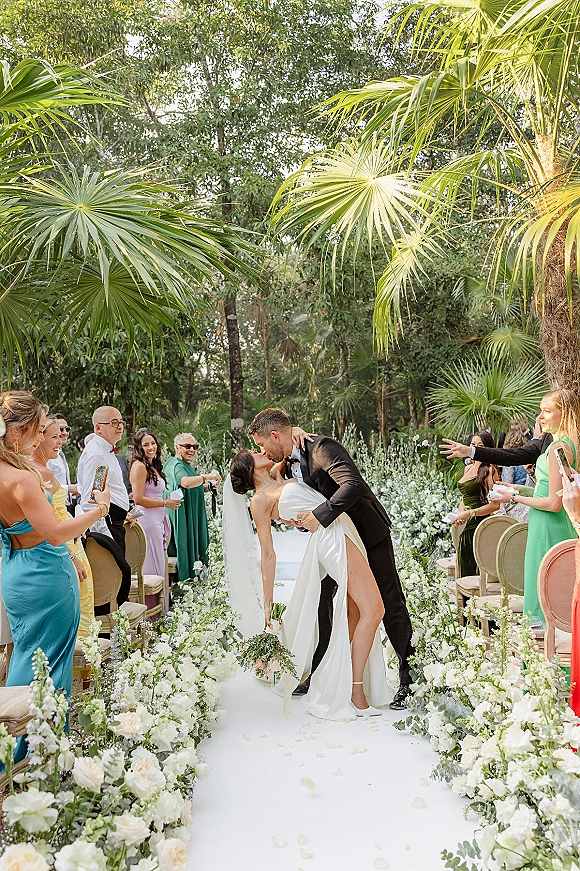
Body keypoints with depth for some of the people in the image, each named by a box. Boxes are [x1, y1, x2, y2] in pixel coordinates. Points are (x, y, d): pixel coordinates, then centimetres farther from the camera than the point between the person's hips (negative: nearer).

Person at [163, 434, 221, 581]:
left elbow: (192, 489, 25)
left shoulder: (184, 465, 17)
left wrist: (209, 485, 9)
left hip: (191, 518, 10)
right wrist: (207, 476, -28)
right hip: (182, 518, -10)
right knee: (185, 550, -6)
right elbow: (186, 482, -38)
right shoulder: (177, 466, -15)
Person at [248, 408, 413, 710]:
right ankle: (316, 673, 23)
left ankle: (409, 677, 12)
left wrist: (319, 515, -41)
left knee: (390, 606, 0)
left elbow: (353, 484, -37)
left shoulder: (322, 448, -24)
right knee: (319, 599, 9)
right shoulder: (289, 465, 3)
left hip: (368, 533, -8)